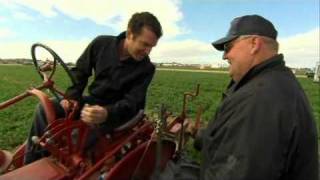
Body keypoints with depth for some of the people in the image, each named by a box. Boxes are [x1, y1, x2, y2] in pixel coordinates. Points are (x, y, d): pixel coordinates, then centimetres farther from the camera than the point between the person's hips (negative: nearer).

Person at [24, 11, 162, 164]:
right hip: (91, 100, 4)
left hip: (114, 111, -4)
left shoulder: (146, 68, -17)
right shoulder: (101, 44, -9)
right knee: (44, 109, -8)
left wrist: (107, 114, -40)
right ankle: (31, 164, 5)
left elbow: (131, 103, -21)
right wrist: (72, 97, -9)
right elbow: (80, 71, 4)